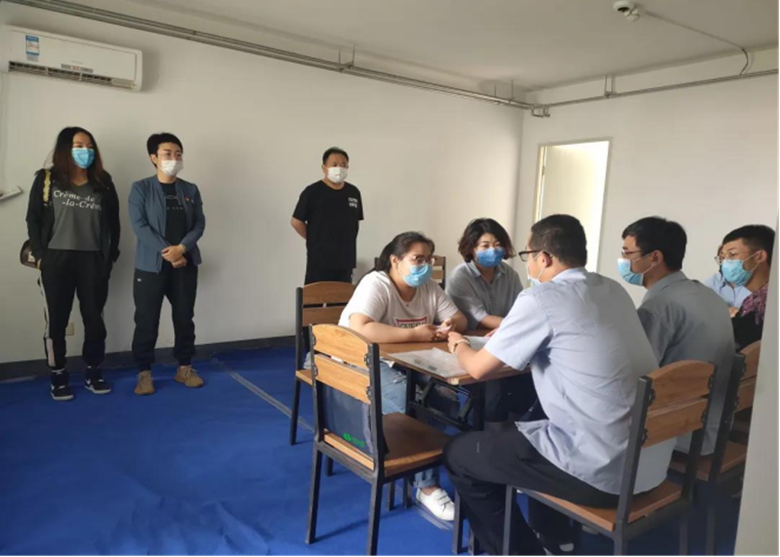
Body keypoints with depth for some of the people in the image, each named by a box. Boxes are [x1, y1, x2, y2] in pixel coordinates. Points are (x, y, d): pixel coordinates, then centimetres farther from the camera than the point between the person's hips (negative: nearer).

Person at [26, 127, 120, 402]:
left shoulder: (103, 183, 9)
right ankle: (58, 377, 14)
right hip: (56, 260, -1)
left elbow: (113, 223, 9)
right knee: (57, 320, 4)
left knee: (94, 318, 6)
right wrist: (39, 254, -6)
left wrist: (111, 255, 1)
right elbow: (33, 219, 3)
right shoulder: (46, 179, 5)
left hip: (93, 261, 1)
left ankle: (94, 373, 18)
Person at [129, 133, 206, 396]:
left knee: (184, 318, 9)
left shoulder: (191, 190, 9)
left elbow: (199, 224, 2)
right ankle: (144, 372, 13)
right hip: (151, 266, -3)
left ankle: (184, 368, 22)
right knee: (146, 321, 1)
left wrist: (181, 248, -15)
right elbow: (139, 225, -9)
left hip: (186, 265, 3)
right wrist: (166, 252, -17)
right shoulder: (141, 189, -1)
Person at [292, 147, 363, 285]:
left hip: (346, 260, 5)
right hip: (319, 261, -5)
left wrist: (346, 242, 11)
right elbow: (296, 222, -4)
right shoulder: (312, 192, -8)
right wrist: (315, 240, 1)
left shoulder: (354, 192, 7)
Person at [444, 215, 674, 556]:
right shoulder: (614, 291, 9)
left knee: (458, 454, 9)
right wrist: (508, 336, 23)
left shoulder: (541, 299, -14)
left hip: (602, 470, -8)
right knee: (528, 430, 33)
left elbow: (479, 370, -6)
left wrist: (460, 347, 15)